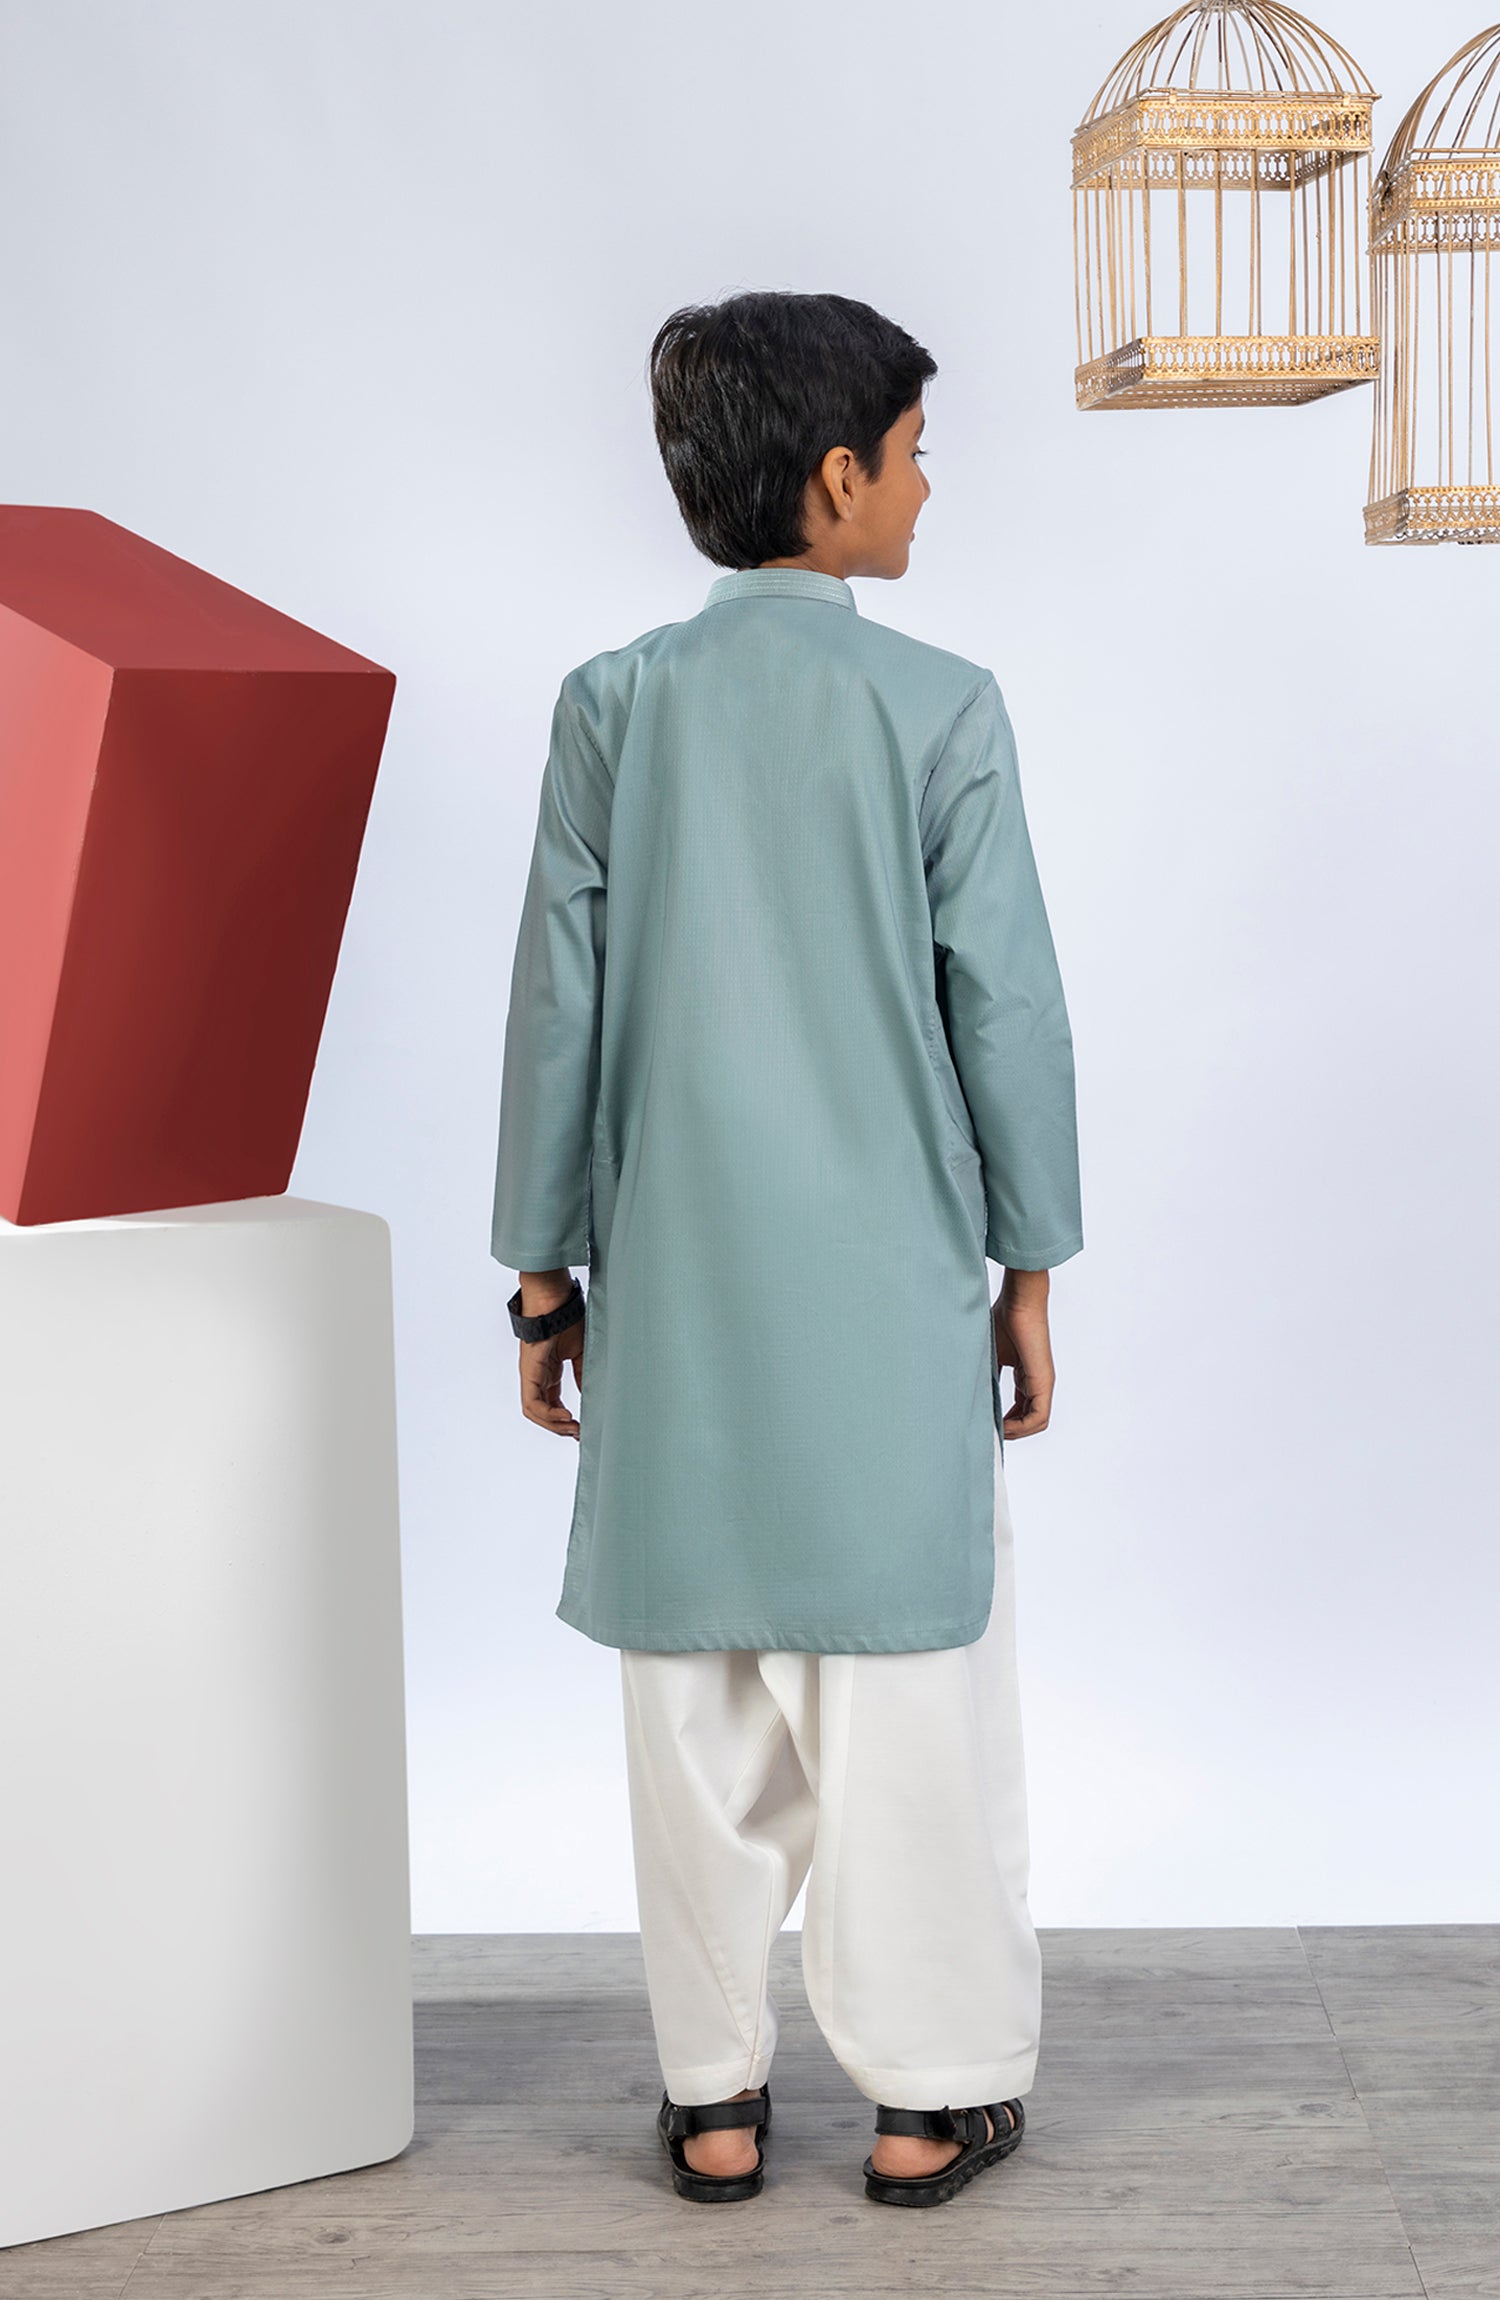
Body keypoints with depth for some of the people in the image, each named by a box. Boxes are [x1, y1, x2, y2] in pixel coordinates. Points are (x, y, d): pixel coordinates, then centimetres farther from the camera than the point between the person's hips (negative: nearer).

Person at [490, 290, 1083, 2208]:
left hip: (676, 1289, 3)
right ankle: (927, 2092, 17)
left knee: (697, 1698, 10)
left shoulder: (615, 707, -1)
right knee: (908, 1686, 8)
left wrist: (543, 1275, 9)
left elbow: (557, 1007, 1)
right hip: (890, 1286, -2)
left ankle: (714, 2098, 20)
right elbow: (1009, 1010, -6)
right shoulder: (941, 711, -7)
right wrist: (1030, 1272, 4)